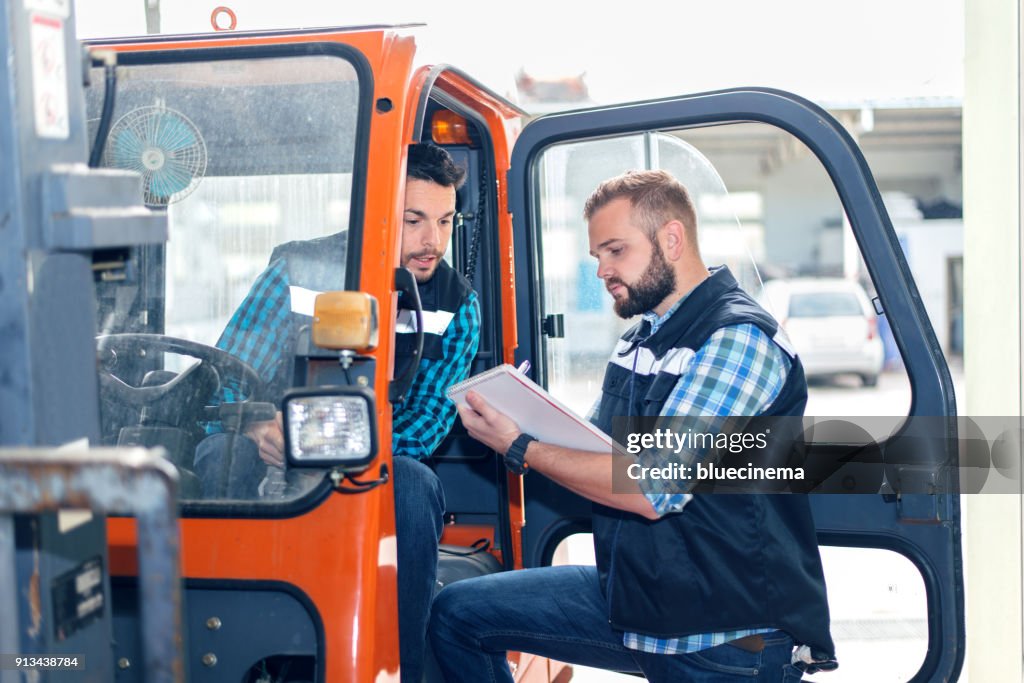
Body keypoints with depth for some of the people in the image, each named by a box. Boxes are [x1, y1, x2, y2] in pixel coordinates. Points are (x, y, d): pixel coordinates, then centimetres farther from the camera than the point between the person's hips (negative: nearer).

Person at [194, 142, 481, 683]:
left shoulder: (457, 307, -2)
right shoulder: (300, 270, -7)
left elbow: (420, 430, -7)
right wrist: (259, 429, -30)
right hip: (272, 459, -1)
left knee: (412, 484, -33)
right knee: (225, 461, -33)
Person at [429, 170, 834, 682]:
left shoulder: (739, 339, -18)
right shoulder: (641, 340, 11)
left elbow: (653, 488, -25)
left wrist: (520, 449, -18)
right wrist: (506, 422, -5)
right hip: (633, 600, 8)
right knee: (457, 614, 3)